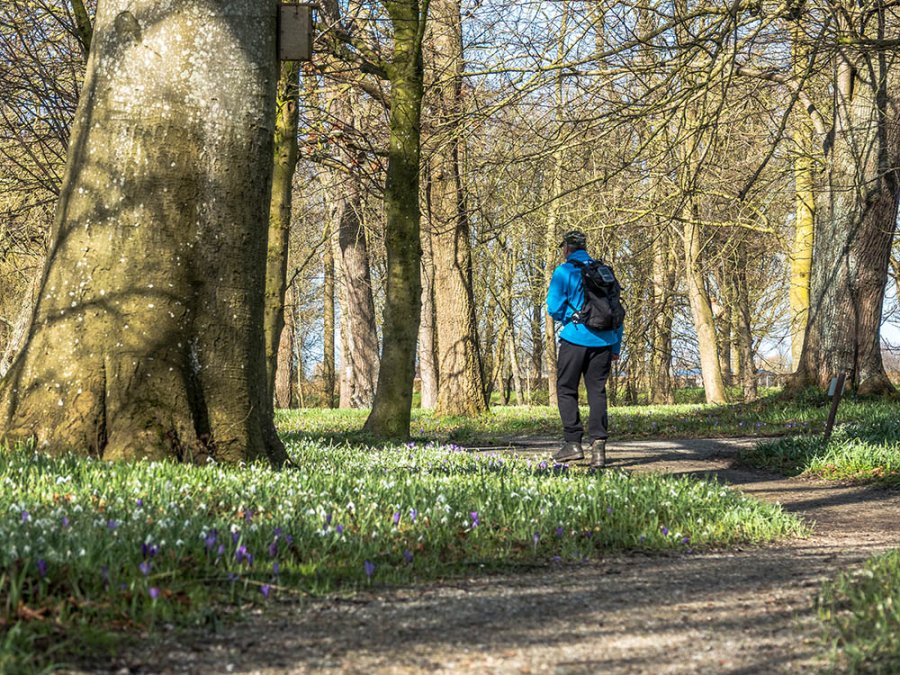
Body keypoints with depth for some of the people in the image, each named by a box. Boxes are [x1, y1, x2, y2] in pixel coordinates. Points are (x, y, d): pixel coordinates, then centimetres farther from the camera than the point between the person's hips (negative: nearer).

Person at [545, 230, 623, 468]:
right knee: (597, 391, 5)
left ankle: (573, 442, 1)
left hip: (575, 338, -4)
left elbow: (554, 308, -9)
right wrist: (616, 346, 15)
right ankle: (598, 444, -5)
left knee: (566, 390, 7)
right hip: (603, 340, 4)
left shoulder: (564, 272, -3)